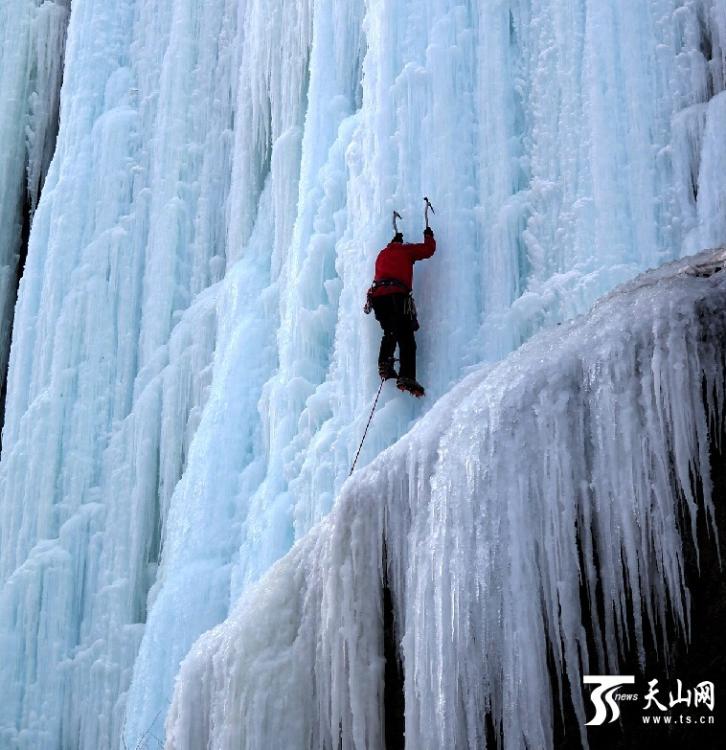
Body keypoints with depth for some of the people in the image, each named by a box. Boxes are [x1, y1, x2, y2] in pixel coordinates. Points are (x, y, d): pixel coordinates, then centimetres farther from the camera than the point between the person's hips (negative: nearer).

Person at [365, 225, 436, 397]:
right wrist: (429, 236, 38)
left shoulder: (382, 254, 30)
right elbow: (428, 249, 17)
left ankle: (385, 363, 0)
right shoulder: (405, 250, 16)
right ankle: (406, 377, -24)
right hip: (396, 296, -5)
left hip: (377, 296, 5)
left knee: (390, 333, 23)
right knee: (406, 338, -10)